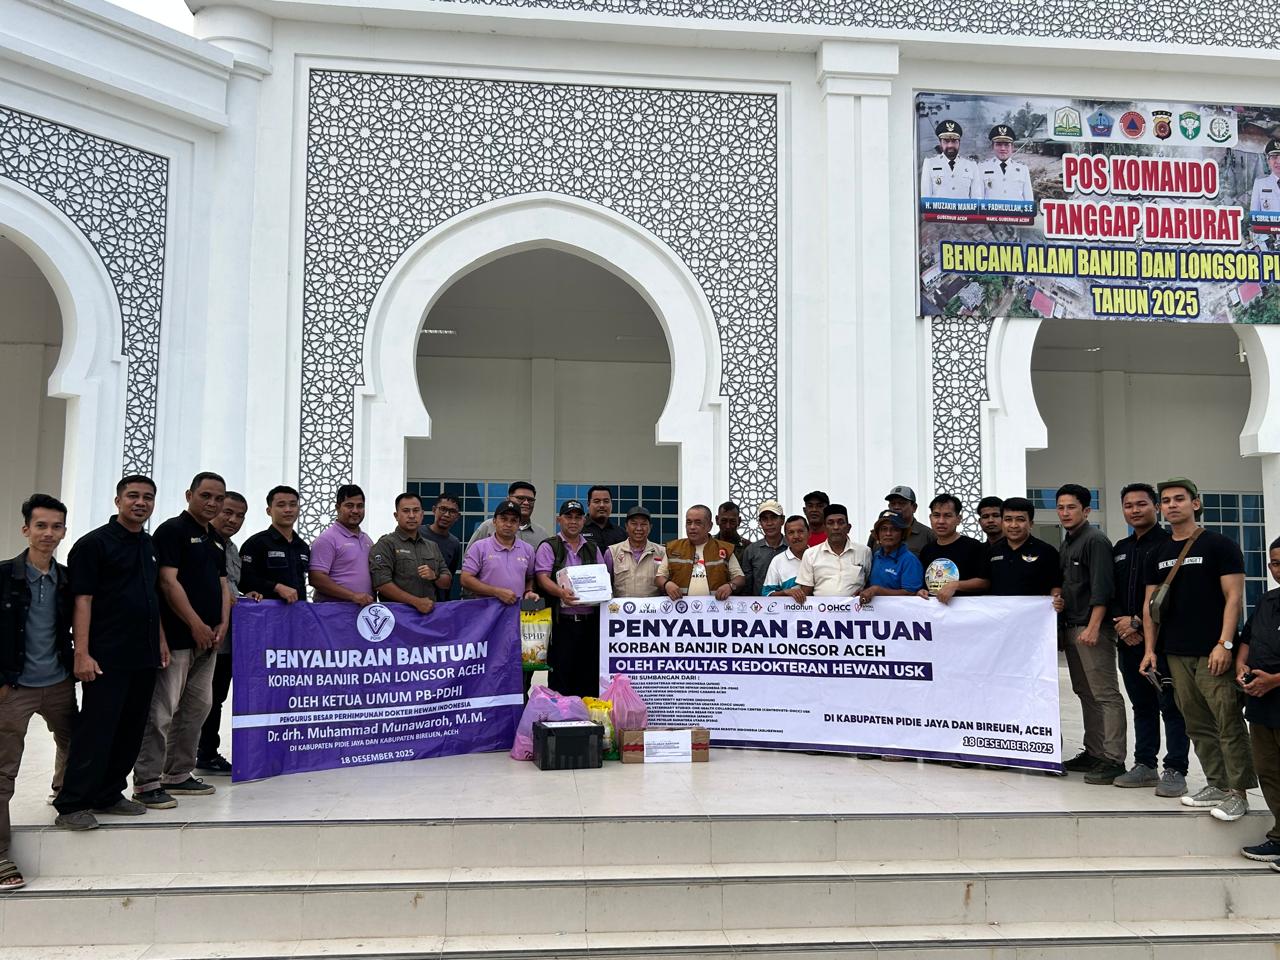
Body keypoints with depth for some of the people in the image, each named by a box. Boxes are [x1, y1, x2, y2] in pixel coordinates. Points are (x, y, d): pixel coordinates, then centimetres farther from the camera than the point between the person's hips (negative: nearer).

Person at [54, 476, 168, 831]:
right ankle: (71, 805, 4)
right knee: (96, 731, -4)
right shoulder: (94, 543, -7)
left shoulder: (149, 545, 15)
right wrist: (81, 653, -18)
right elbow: (82, 601, -12)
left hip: (144, 656, 7)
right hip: (106, 658, -7)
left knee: (131, 731, 11)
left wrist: (161, 641, 17)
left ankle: (109, 795, 22)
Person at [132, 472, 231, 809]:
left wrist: (222, 624, 2)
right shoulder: (172, 530, -6)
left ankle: (179, 774, 21)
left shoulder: (217, 541, 19)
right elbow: (168, 581, -14)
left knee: (197, 708, 12)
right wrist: (196, 624, -15)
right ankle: (147, 782, -2)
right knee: (161, 711, -7)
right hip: (176, 638, -9)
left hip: (208, 640, 9)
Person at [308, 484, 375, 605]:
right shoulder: (327, 539, -6)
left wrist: (373, 600, 8)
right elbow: (316, 578, -15)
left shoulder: (367, 539, 17)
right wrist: (353, 596, -20)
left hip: (365, 608, 6)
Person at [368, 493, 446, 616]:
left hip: (429, 611, 5)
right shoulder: (386, 544, -1)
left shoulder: (432, 546, 18)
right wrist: (416, 602, -14)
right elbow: (382, 583, -12)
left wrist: (434, 576, -3)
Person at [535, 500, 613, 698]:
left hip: (590, 620, 4)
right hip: (562, 622, -4)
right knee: (561, 676, -5)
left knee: (590, 678, 4)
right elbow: (542, 578, -8)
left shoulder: (594, 549, 19)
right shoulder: (549, 547, 4)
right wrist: (560, 592, -27)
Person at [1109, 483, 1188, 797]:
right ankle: (1145, 765, 19)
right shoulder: (1119, 549, 18)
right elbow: (1112, 593, 16)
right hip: (1129, 640, 7)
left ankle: (1175, 771, 0)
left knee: (1171, 706, -4)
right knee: (1141, 705, 12)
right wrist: (1121, 623, -2)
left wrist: (1138, 622, -13)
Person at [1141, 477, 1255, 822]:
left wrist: (1225, 643, -15)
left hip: (1212, 652, -6)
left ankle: (1238, 793, 0)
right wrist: (1150, 649, 9)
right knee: (1197, 724, 9)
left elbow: (1233, 596, -7)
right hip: (1176, 653, 6)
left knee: (1228, 722, -7)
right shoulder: (1157, 554, 14)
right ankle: (1217, 785, 18)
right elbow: (1150, 604, 16)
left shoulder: (1219, 546, -1)